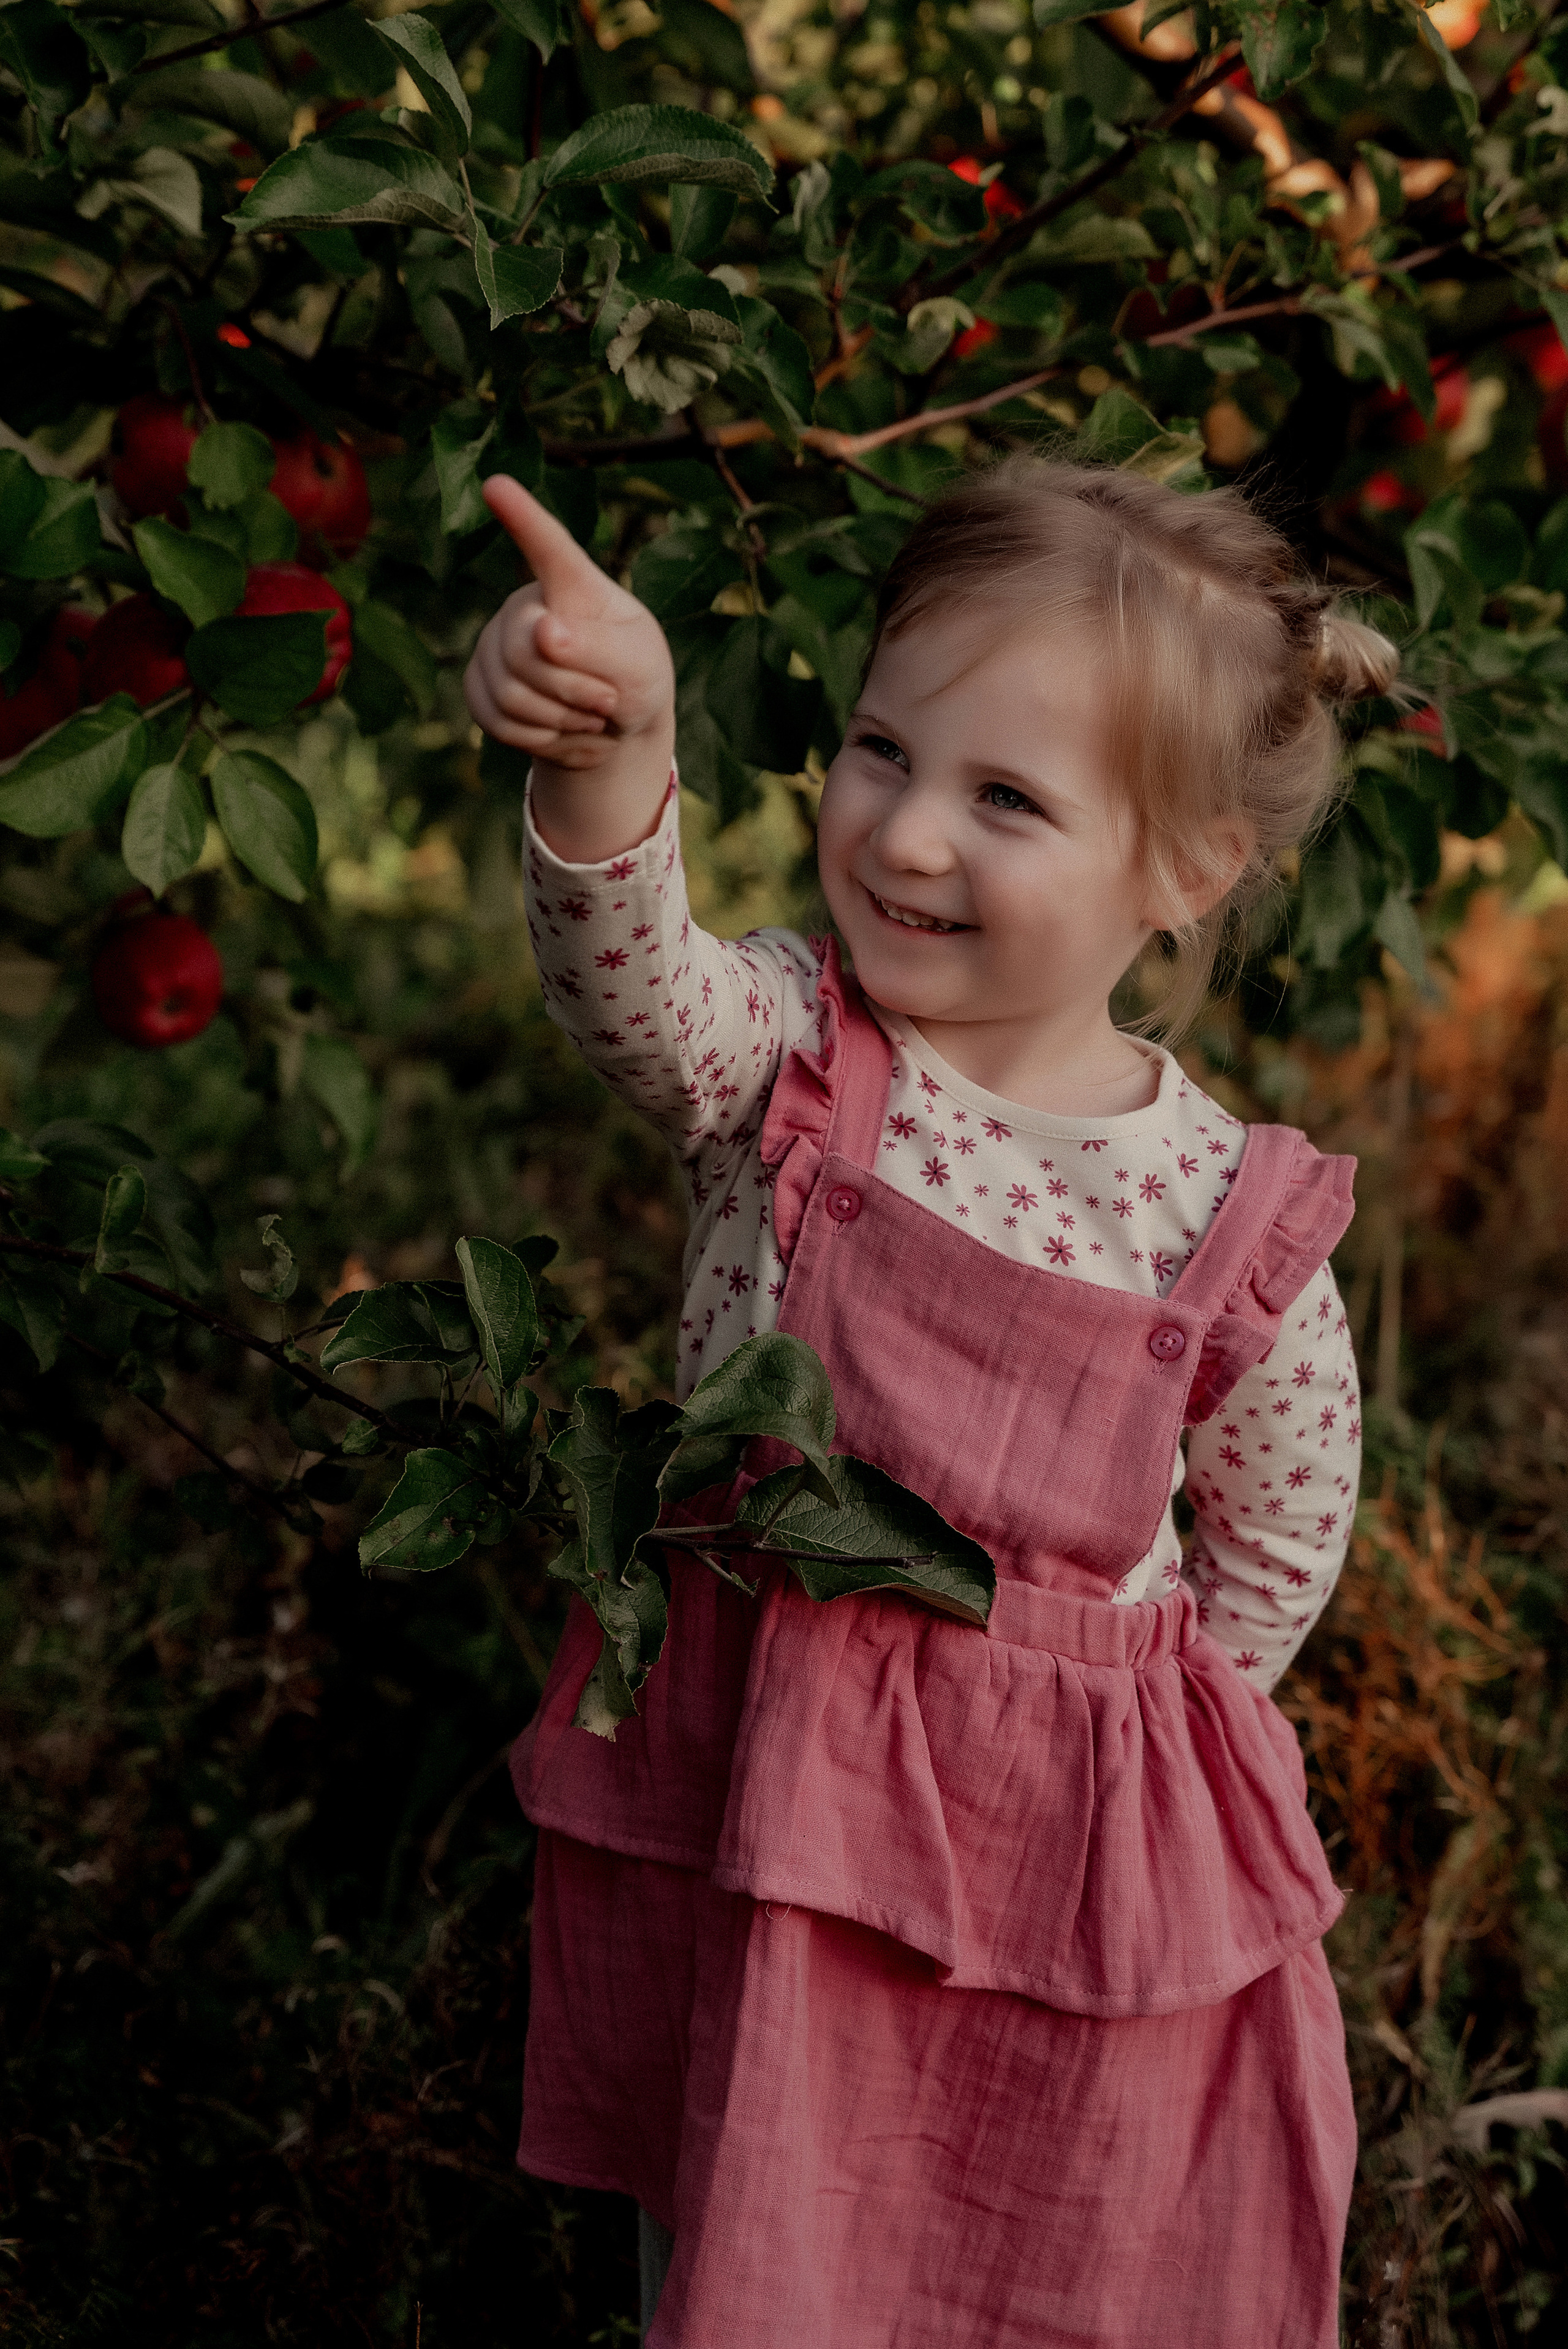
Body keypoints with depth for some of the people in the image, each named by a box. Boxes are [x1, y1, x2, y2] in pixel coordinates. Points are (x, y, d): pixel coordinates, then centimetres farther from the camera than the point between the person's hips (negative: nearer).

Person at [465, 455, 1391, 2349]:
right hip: (745, 1799, 1)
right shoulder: (784, 1055, -10)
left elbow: (1283, 1542, 3)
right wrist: (606, 764, -53)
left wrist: (1103, 1736, 5)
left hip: (1066, 1855, -1)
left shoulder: (1228, 1217, -12)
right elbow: (630, 987, -34)